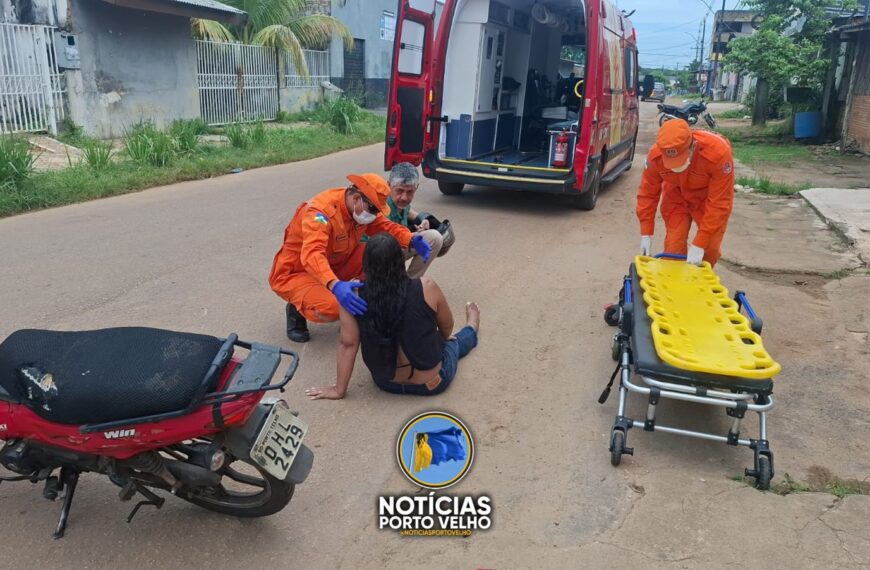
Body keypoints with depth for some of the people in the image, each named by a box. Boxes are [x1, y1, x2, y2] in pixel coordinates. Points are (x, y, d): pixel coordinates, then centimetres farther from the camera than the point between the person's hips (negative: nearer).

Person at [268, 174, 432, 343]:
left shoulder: (361, 207, -9)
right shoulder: (321, 211, -32)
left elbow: (386, 227, -2)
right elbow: (311, 255, -45)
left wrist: (411, 240, -24)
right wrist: (335, 285, -62)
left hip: (334, 264, 7)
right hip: (296, 272, -7)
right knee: (332, 308, -35)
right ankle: (297, 309, -2)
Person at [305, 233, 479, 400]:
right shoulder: (426, 288, -22)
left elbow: (348, 344, -15)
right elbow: (447, 327, -4)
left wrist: (339, 390, -3)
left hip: (385, 383, 2)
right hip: (432, 383, -1)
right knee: (452, 343, 34)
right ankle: (471, 329, 66)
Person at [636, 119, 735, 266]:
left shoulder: (718, 152, -39)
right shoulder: (655, 155, -31)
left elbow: (720, 203, -33)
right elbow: (648, 193, -14)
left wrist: (699, 244, -33)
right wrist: (646, 234, -15)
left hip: (709, 198, -1)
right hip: (676, 197, 2)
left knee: (711, 248, -4)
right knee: (673, 246, -6)